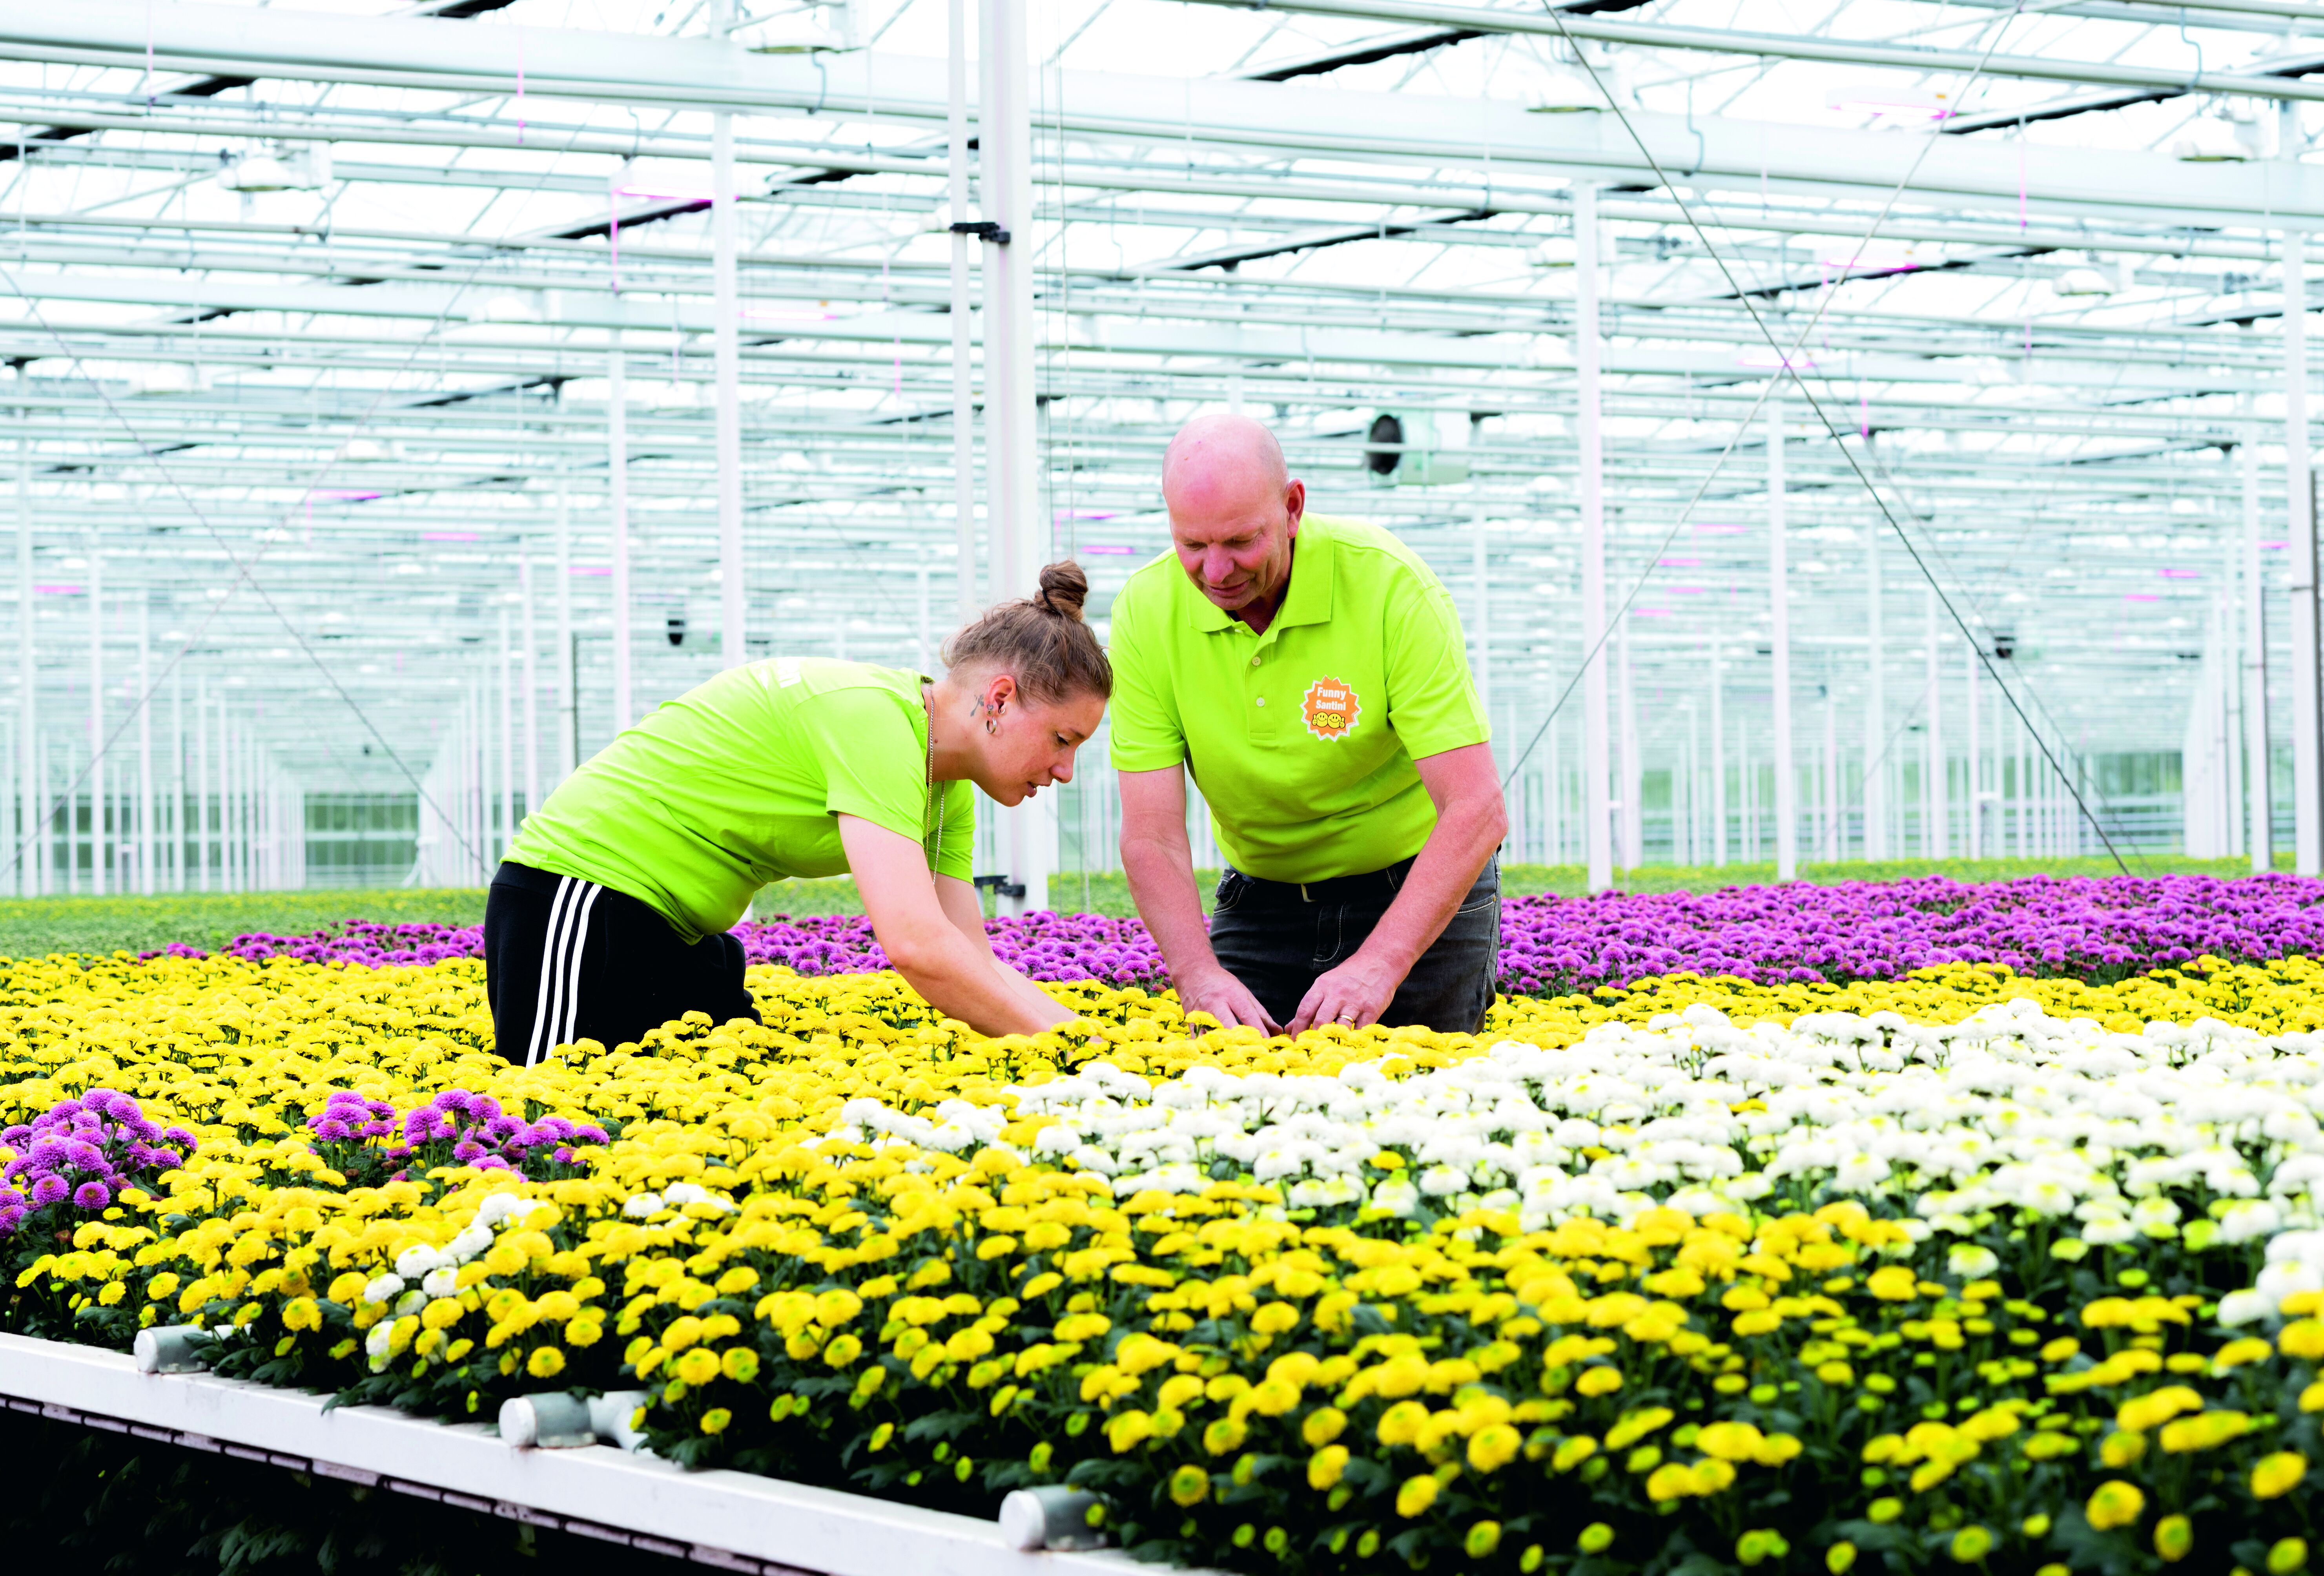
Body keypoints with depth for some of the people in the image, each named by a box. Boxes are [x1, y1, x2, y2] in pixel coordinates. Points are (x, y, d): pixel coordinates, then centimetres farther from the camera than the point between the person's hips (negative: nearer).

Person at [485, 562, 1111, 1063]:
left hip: (672, 936, 10)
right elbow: (915, 944, -34)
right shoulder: (872, 715, -25)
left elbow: (975, 968, 4)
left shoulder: (949, 794, 5)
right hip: (582, 898, -10)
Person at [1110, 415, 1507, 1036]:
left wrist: (1379, 965, -39)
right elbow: (1150, 838, -17)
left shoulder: (1392, 586, -25)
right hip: (1261, 902, 2)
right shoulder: (1145, 612, -16)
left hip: (1419, 894, -2)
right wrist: (1199, 976, -34)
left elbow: (1478, 811, -28)